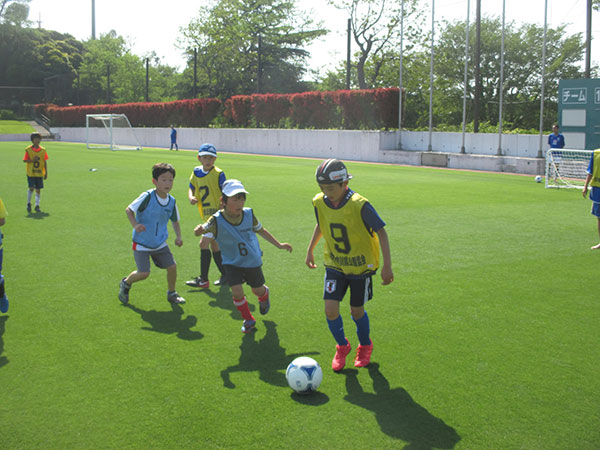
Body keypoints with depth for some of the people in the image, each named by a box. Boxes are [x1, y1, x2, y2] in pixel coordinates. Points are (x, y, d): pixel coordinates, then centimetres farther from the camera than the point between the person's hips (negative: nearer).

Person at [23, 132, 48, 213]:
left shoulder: (43, 150, 3)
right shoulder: (28, 149, -4)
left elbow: (45, 162, 7)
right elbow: (24, 160, -2)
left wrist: (46, 173, 5)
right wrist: (32, 160, -20)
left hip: (40, 173, 2)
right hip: (31, 173, -2)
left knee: (38, 189, 4)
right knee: (31, 188, -9)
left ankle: (37, 205, 15)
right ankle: (28, 203, 14)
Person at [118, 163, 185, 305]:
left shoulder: (172, 202, -4)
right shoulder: (147, 197, -20)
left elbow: (175, 221, 11)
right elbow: (129, 209, -11)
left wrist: (178, 236, -6)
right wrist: (135, 225, -27)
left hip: (160, 243, 5)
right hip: (141, 243, -5)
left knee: (172, 266, -3)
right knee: (144, 273, -7)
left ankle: (171, 293, 22)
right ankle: (126, 283, 25)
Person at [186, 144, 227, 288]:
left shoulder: (218, 174, -12)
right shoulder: (196, 172, 6)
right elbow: (191, 188, 13)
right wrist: (191, 197, -9)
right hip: (206, 215, 7)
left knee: (204, 243, -13)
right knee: (214, 246, 15)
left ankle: (203, 279, -5)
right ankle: (225, 274, 29)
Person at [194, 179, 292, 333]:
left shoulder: (249, 214, -15)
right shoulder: (217, 220, -24)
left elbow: (260, 230, 2)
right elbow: (204, 230, -37)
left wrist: (278, 244, 7)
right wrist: (199, 230, -62)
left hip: (252, 261, 2)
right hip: (232, 263, -2)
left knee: (258, 290, 15)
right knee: (236, 291, -13)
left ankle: (264, 296, 55)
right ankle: (248, 319, 14)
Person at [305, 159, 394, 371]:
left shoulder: (359, 205, -25)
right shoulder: (320, 203, -10)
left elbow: (381, 232, -18)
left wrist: (387, 265, -20)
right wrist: (310, 250, 16)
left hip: (360, 265, -3)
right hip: (335, 265, 3)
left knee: (357, 311, 7)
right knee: (330, 310, -8)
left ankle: (365, 346, 38)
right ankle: (342, 346, 20)